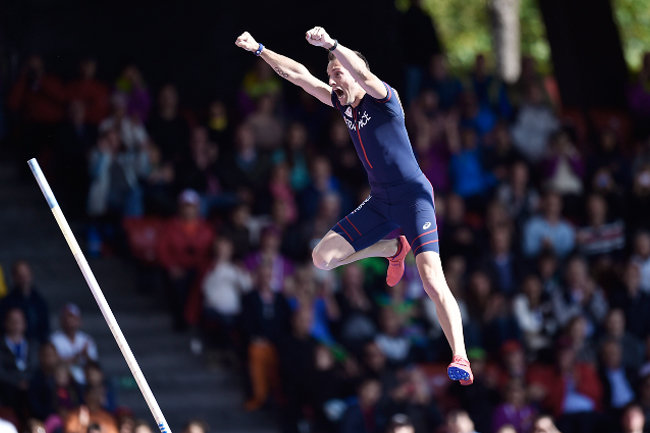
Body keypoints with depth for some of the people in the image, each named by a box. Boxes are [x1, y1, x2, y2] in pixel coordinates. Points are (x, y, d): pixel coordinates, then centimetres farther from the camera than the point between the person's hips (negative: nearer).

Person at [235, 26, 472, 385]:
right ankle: (392, 248, 24)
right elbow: (298, 75, 14)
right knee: (322, 258, 2)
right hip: (380, 202, 8)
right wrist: (259, 49, 12)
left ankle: (460, 358, -26)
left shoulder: (383, 99, -11)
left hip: (413, 197, -8)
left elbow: (363, 76, -34)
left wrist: (330, 45, -47)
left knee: (432, 280, -22)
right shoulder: (344, 104, 9)